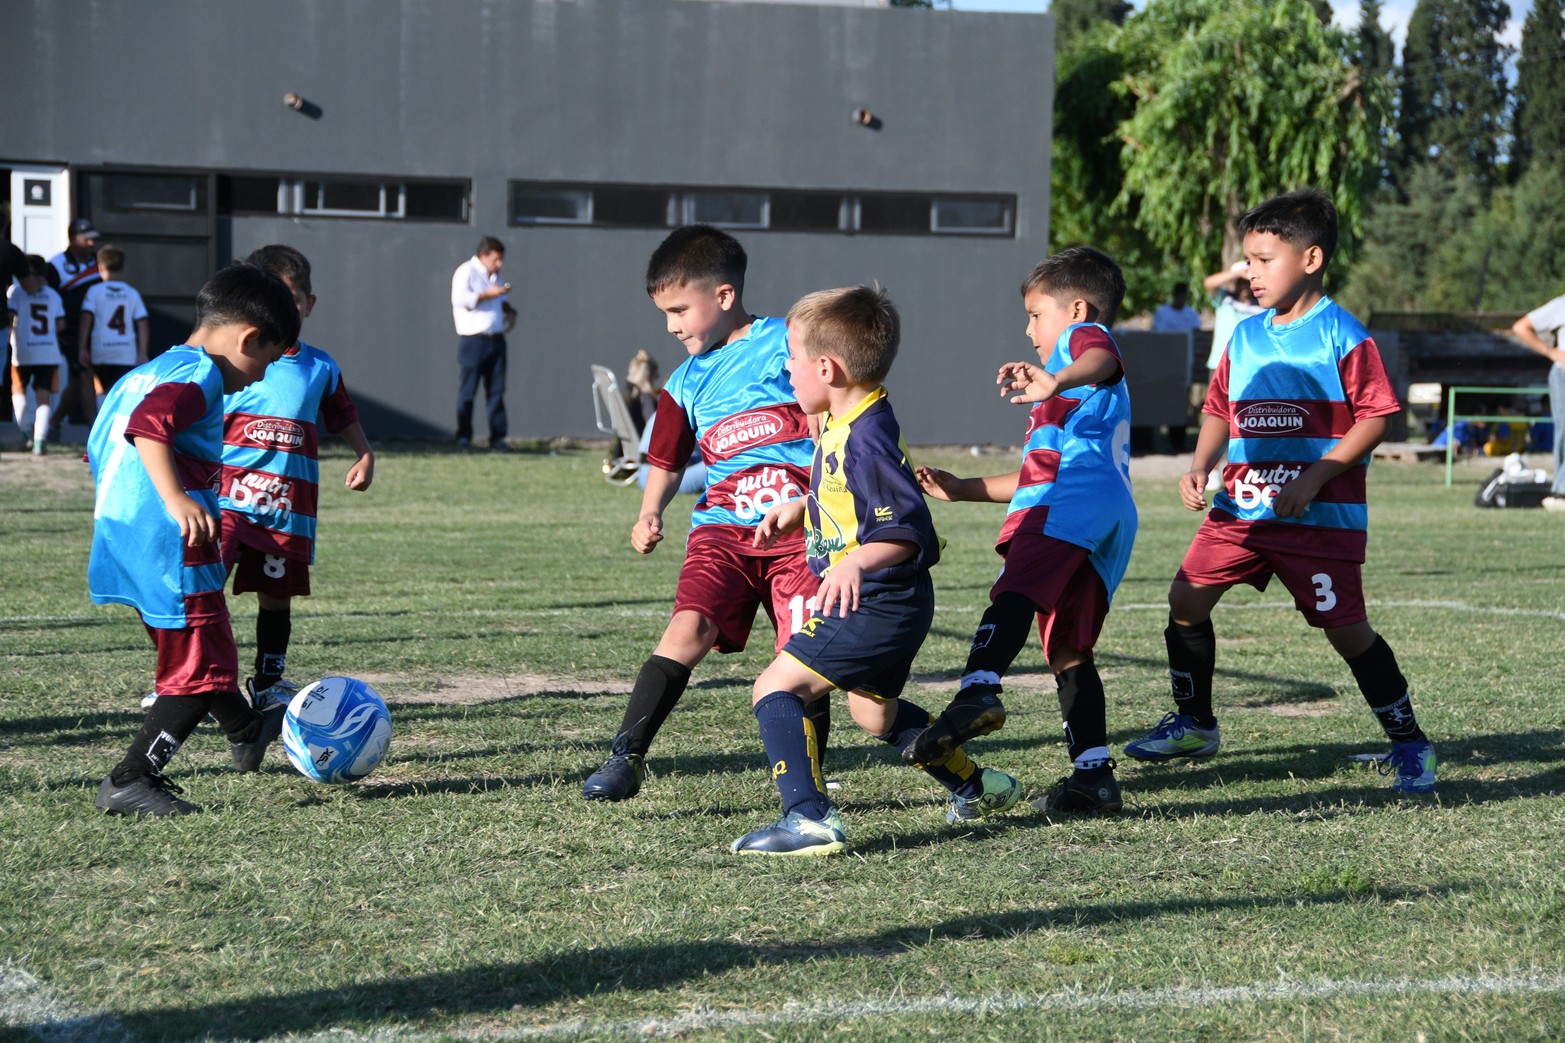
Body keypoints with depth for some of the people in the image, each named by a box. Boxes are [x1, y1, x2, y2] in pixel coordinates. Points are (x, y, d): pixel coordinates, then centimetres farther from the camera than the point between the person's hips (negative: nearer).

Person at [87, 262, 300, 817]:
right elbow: (149, 426, -30)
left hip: (118, 538, 10)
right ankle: (130, 780, -5)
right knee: (201, 671, -3)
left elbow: (100, 444, 26)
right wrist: (176, 499, -35)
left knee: (200, 647, 27)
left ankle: (245, 730, 47)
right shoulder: (199, 374, -12)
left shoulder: (144, 372, 19)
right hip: (168, 547, -10)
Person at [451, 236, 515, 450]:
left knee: (496, 390, 4)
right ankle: (463, 437, 5)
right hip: (473, 341, -7)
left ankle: (497, 436, 6)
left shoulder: (494, 275, 19)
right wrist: (488, 294, -22)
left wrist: (509, 310, 13)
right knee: (468, 391, -2)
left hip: (496, 339, 7)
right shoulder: (466, 272, -7)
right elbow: (460, 298, -20)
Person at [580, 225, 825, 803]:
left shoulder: (787, 343, 2)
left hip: (799, 530, -3)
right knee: (689, 628, -20)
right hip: (722, 529, 3)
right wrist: (650, 513, 7)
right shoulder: (686, 383, 16)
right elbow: (666, 462, 26)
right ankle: (625, 756, -21)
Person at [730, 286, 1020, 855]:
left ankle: (808, 817, -23)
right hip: (887, 607, 11)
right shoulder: (843, 425, 6)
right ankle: (976, 786, 44)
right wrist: (796, 509, 20)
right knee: (875, 714, 29)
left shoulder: (867, 439, -24)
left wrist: (857, 560, -42)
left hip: (876, 605, -11)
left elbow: (908, 532, -28)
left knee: (776, 688, -14)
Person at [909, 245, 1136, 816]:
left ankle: (977, 691, -49)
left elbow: (1104, 361, -13)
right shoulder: (1098, 399, 44)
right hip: (1108, 520, 9)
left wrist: (1058, 381, -34)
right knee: (1068, 651, 7)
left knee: (1014, 592, -28)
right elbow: (1038, 476, 48)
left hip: (1072, 499, -9)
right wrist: (962, 488, 49)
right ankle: (1094, 774, 1)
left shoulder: (1084, 333, 16)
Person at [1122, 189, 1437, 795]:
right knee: (1187, 597, 2)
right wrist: (1200, 468, 3)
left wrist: (1314, 477, -19)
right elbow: (1220, 411, 21)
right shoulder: (1244, 337, 12)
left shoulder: (1341, 335, -9)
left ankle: (1408, 743, 7)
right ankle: (1194, 723, 20)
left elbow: (1376, 417, -12)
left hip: (1322, 516, -6)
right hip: (1241, 507, 7)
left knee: (1345, 627, -7)